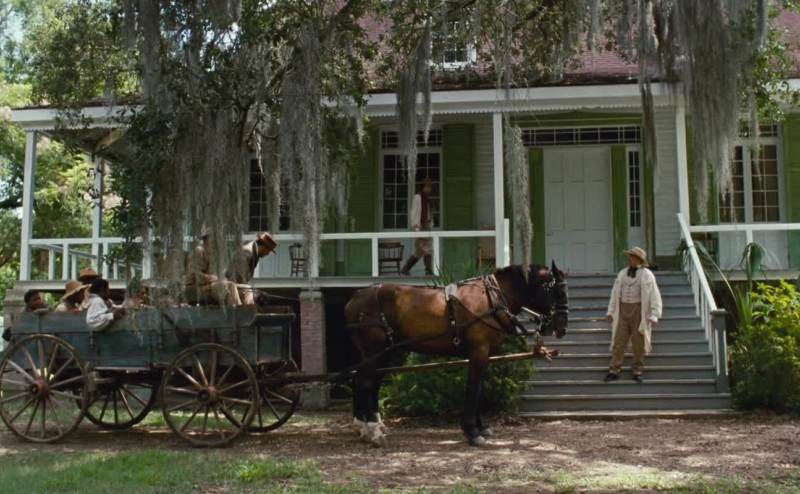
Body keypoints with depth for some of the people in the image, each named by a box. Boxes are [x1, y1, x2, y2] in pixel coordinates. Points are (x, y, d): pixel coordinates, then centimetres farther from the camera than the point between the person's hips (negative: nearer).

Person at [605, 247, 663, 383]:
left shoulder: (647, 275, -3)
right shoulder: (622, 274, 10)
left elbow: (655, 296, -6)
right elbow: (615, 293, 14)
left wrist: (654, 315, -12)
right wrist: (610, 311, 9)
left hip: (639, 310, -3)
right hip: (623, 310, 4)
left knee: (638, 342, 3)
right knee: (619, 340, 1)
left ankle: (637, 371, 15)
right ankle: (614, 370, 3)